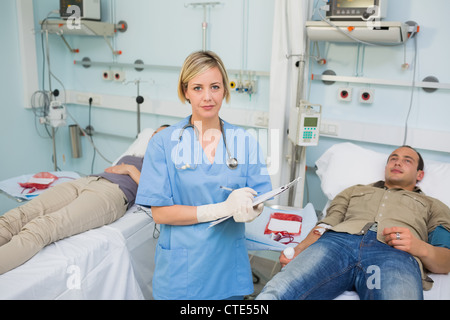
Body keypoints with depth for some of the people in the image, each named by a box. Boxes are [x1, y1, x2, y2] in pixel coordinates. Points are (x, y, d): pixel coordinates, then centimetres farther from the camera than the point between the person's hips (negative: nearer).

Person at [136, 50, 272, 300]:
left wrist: (247, 210, -25)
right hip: (180, 270, -2)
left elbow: (258, 204, -1)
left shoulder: (245, 142, -1)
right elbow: (160, 213, -13)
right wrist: (223, 208, -21)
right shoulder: (163, 143, -9)